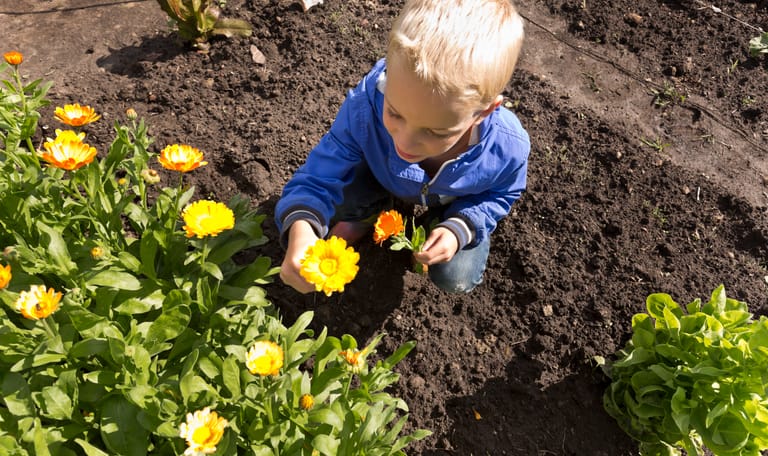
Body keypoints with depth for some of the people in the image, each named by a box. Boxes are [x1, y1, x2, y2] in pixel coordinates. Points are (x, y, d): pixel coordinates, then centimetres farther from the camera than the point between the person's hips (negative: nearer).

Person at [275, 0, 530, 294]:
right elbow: (318, 177, -35)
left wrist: (460, 229, -32)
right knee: (342, 194, -27)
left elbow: (499, 194, -14)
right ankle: (369, 214, 12)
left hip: (456, 203, 0)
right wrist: (301, 228, -58)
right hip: (383, 180, 0)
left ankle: (431, 222, 21)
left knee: (456, 280, -13)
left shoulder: (508, 147, -39)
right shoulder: (363, 108, -42)